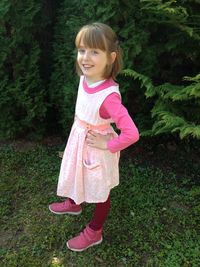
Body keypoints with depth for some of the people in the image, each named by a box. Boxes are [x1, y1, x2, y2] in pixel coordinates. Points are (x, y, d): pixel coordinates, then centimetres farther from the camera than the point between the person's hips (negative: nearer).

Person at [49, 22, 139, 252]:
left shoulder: (109, 95, -35)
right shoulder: (85, 78, -11)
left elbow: (131, 134, -36)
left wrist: (108, 145, -22)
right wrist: (80, 128, 10)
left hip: (97, 148, -7)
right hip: (79, 141, 7)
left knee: (100, 191, 17)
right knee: (78, 177, 31)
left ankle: (94, 233, 40)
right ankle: (73, 204, 62)